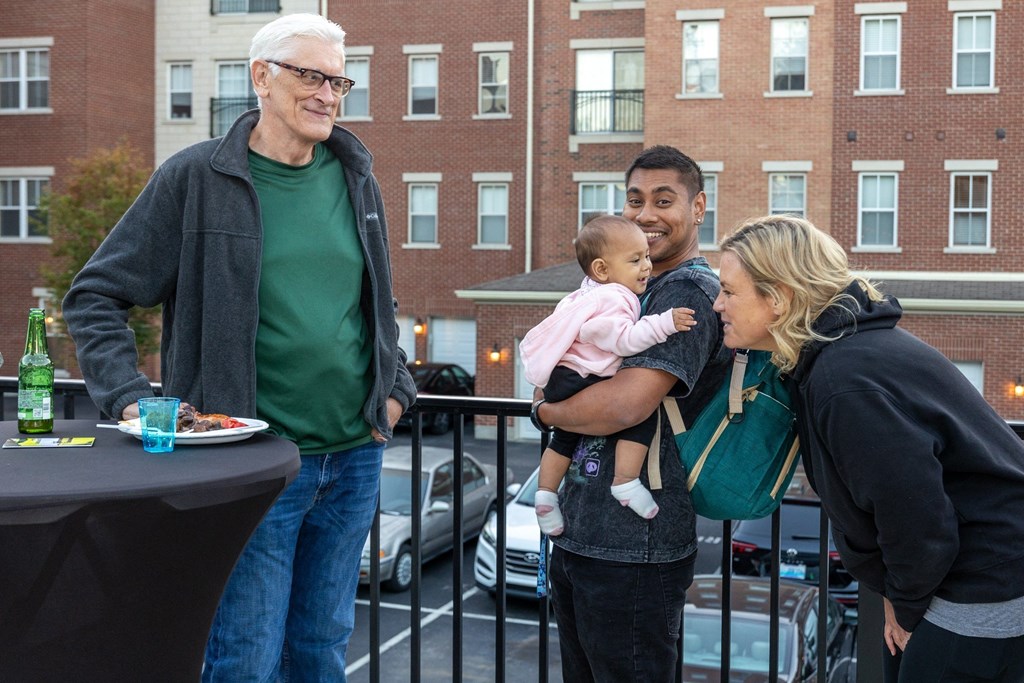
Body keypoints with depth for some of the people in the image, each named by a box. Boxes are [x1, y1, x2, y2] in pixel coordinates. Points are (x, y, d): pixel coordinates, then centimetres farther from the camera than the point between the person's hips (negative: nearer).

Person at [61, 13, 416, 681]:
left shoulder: (356, 176, 9)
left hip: (356, 457, 5)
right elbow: (94, 297, -3)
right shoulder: (196, 177, -7)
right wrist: (130, 400, -14)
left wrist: (395, 386, 10)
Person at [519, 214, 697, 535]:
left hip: (559, 380, 11)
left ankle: (546, 493, 32)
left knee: (564, 439, 27)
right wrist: (664, 323, -29)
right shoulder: (612, 299, -17)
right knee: (643, 412, -15)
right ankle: (625, 482, -18)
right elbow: (625, 339, -26)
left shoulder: (590, 293, 16)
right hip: (583, 383, -11)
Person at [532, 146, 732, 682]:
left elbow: (625, 404, -26)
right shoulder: (636, 287, 15)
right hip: (574, 537, 9)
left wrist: (545, 410, -9)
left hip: (631, 551, -9)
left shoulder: (689, 291, -15)